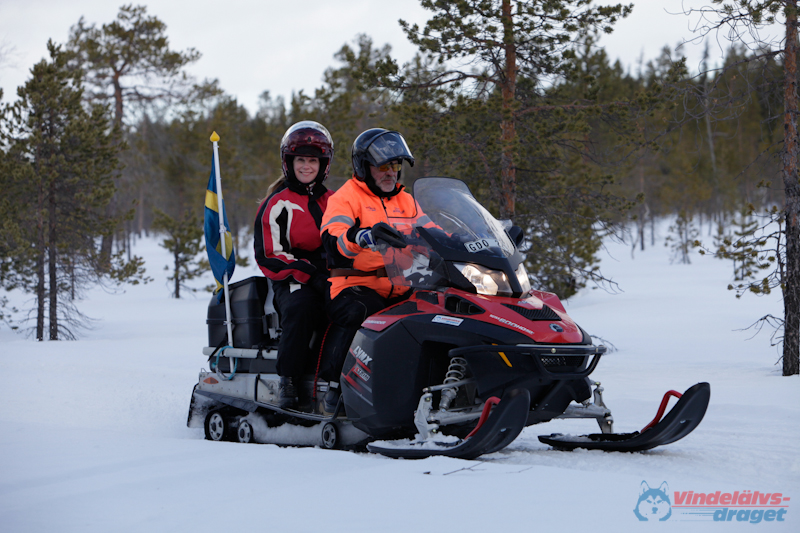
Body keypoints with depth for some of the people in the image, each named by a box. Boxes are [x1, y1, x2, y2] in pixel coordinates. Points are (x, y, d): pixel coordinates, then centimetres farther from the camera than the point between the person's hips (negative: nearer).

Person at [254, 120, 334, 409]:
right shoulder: (277, 204, 6)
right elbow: (268, 256, -2)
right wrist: (309, 272, -15)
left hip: (332, 279, 4)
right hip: (293, 280, -4)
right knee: (300, 309, -38)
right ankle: (288, 382, -31)